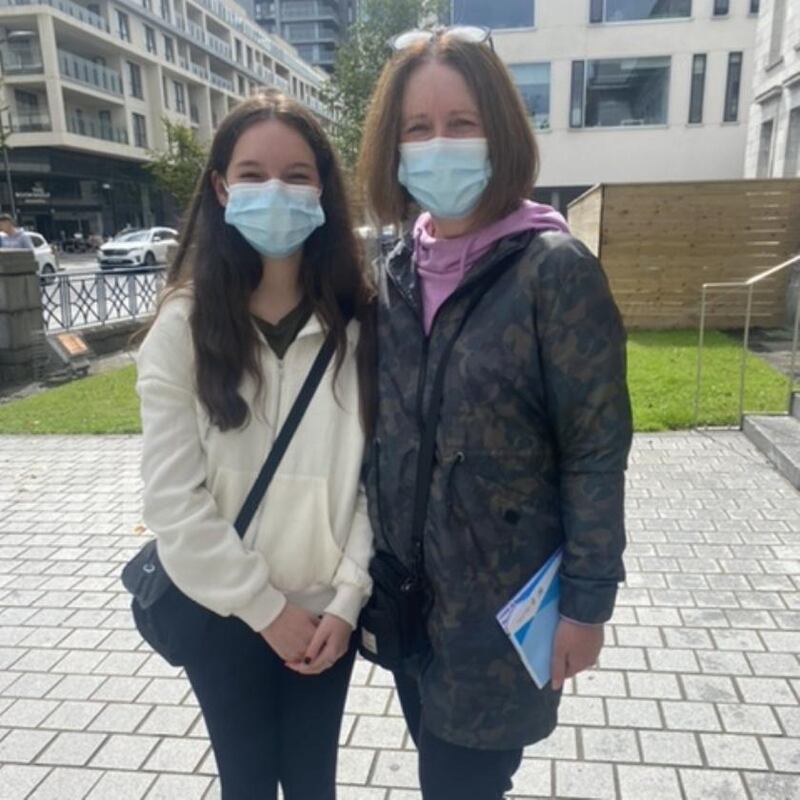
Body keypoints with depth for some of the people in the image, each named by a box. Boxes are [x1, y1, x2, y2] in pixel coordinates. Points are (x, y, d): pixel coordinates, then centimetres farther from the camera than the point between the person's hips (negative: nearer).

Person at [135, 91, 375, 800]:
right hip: (226, 614, -1)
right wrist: (266, 606, -12)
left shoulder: (358, 320, -4)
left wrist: (348, 597, -10)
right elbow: (172, 499, -12)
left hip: (328, 611, 1)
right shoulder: (183, 327, -9)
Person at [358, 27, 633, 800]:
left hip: (503, 599, -5)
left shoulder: (553, 268, -17)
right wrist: (374, 564, 11)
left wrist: (585, 601, -12)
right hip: (407, 586, 6)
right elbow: (384, 432, 7)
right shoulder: (397, 270, 1)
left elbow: (595, 451, -14)